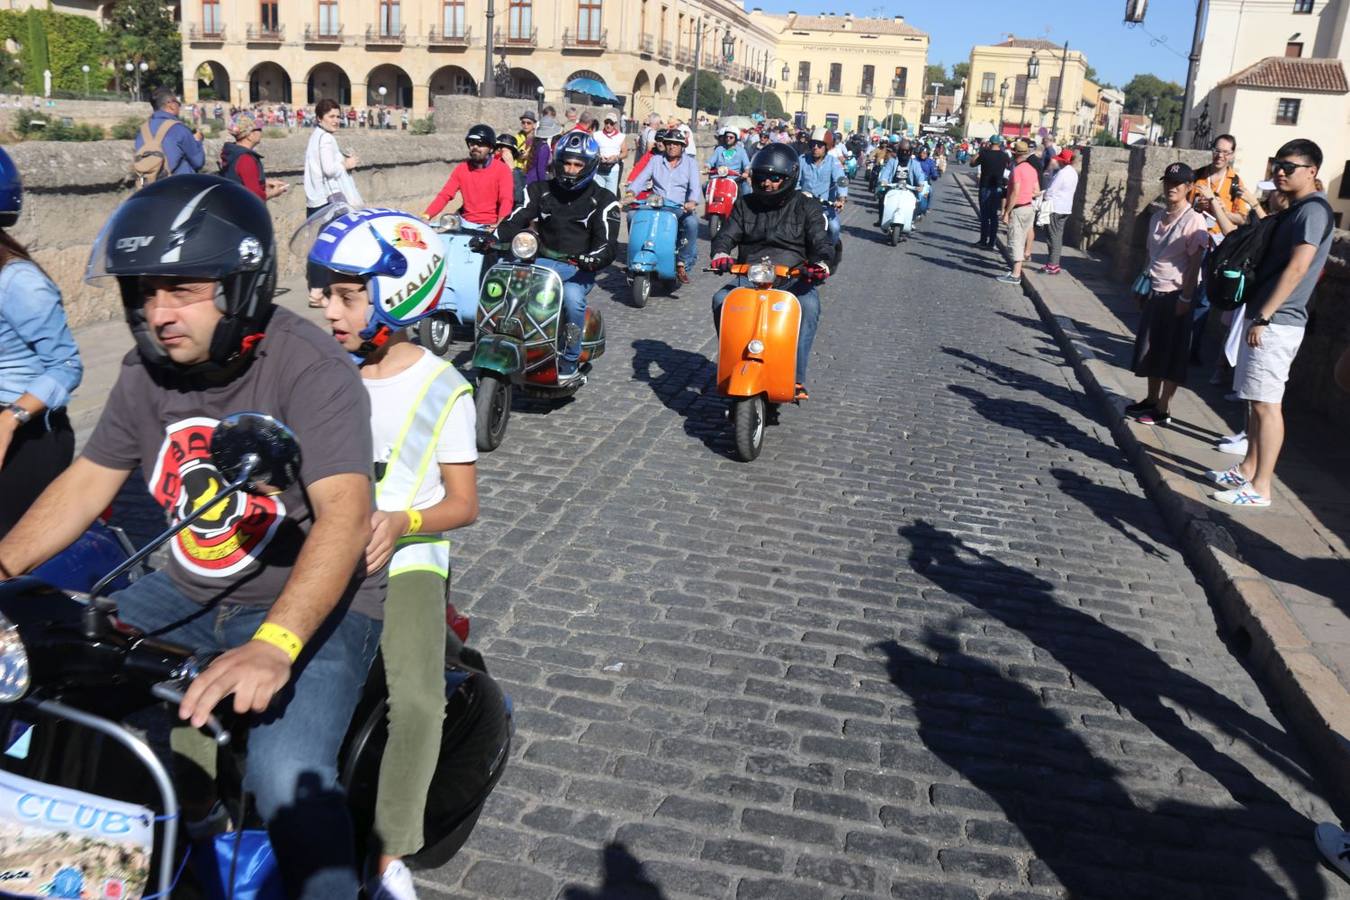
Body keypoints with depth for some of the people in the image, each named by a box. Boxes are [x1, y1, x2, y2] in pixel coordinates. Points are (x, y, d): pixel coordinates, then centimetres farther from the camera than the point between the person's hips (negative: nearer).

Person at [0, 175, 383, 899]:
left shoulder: (310, 369, -21)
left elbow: (345, 513, -32)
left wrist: (273, 645, -44)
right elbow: (86, 482, 11)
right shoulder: (148, 370, 2)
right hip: (189, 595, 8)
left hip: (311, 603, -7)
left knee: (286, 776, -28)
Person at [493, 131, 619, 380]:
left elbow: (607, 242, -8)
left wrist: (594, 258, -32)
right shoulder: (541, 190, 13)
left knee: (572, 296, -36)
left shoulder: (602, 200, 3)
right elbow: (517, 219, 3)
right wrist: (494, 238, -18)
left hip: (579, 267, -3)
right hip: (544, 261, 3)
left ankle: (570, 361, -18)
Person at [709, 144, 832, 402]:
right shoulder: (745, 204, 15)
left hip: (794, 276, -2)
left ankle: (796, 376, -31)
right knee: (721, 300, -28)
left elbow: (821, 240, -3)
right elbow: (727, 233, 5)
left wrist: (821, 263, -27)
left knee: (808, 305, -35)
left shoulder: (806, 206, 7)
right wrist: (721, 254, -19)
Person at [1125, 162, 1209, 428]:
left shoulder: (1193, 221, -13)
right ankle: (1151, 400, 27)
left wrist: (1185, 298, -17)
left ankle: (1164, 410, 8)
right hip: (1155, 293, 7)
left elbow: (1195, 263, -15)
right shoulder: (1157, 217, 9)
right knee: (1151, 349, 14)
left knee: (1171, 354, 1)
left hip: (1175, 295, -7)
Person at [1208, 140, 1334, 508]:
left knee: (1266, 403, -8)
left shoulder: (1313, 209, -13)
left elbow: (1297, 268, -21)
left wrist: (1263, 317, -23)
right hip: (1262, 316, 10)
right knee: (1255, 400, 15)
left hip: (1277, 323, -10)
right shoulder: (1293, 210, 18)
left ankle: (1260, 488, -5)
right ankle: (1247, 470, 25)